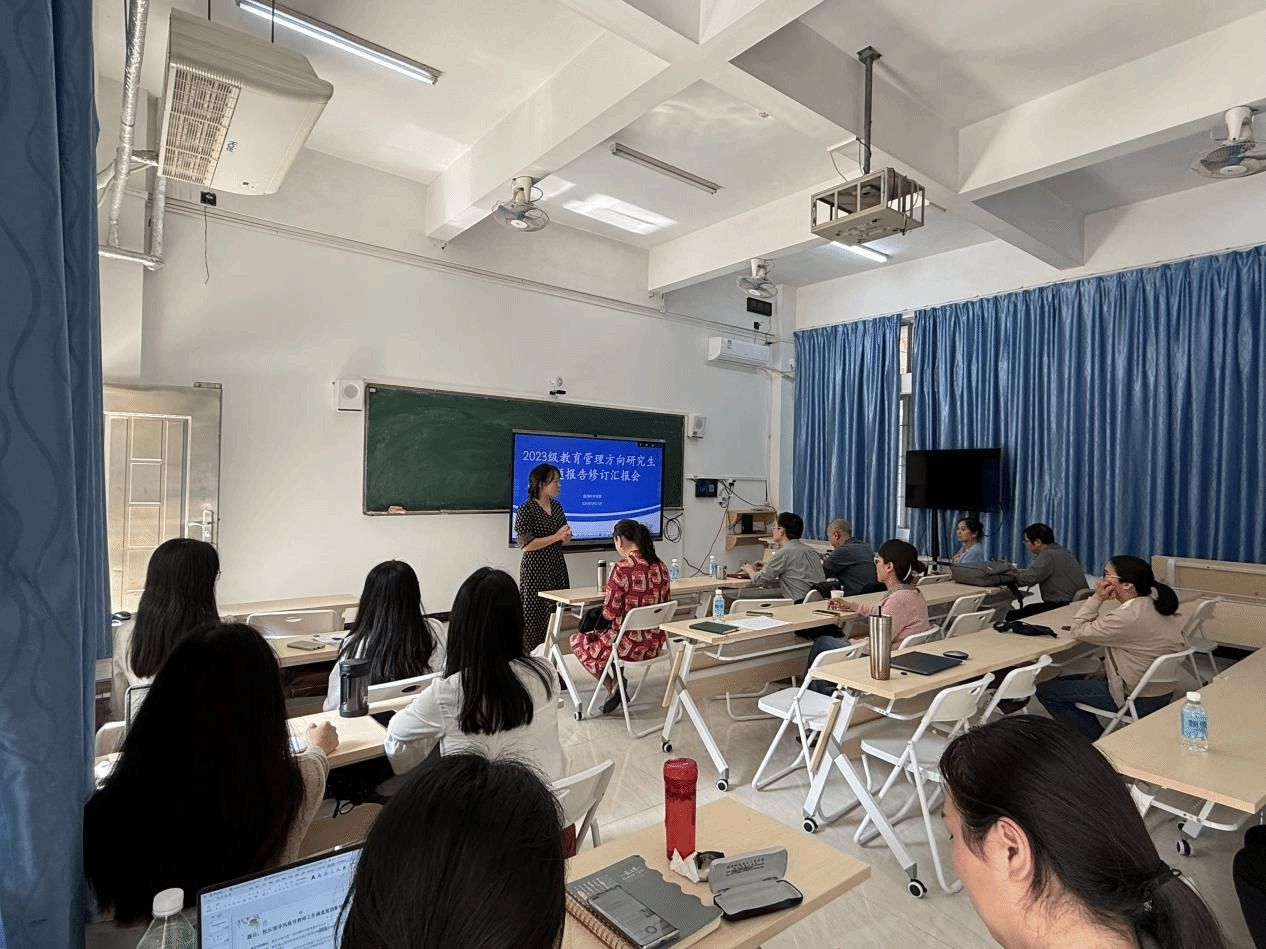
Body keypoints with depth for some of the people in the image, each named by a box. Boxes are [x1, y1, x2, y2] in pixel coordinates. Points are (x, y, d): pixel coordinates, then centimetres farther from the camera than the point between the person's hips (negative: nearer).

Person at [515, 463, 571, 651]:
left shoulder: (557, 507, 10)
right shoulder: (526, 510, -11)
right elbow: (527, 544, -17)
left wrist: (566, 535, -4)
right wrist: (556, 536, -17)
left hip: (557, 567, 7)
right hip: (535, 570, -7)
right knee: (534, 611, -2)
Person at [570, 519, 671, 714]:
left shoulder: (622, 568, -22)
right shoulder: (660, 566, -1)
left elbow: (610, 613, -16)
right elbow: (665, 603, 10)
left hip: (632, 645, -7)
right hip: (656, 643, 7)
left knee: (577, 641, 18)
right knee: (601, 634, 33)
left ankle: (612, 688, 12)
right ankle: (618, 679, 26)